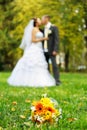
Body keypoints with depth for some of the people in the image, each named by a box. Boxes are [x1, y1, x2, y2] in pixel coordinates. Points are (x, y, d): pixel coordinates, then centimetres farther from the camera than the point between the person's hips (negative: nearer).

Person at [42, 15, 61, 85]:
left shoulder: (54, 28, -5)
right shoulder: (44, 29, 16)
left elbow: (57, 39, -12)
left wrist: (55, 50, -20)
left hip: (51, 51, -7)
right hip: (45, 51, 7)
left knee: (54, 65, -11)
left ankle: (57, 81, -10)